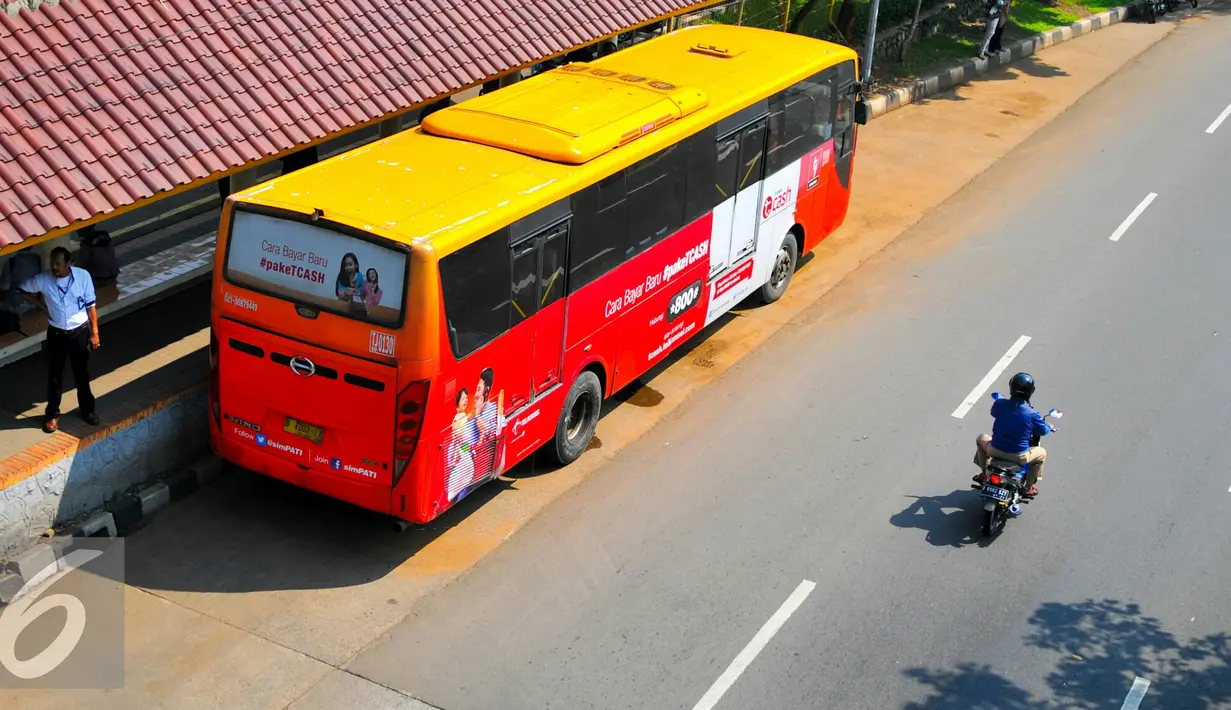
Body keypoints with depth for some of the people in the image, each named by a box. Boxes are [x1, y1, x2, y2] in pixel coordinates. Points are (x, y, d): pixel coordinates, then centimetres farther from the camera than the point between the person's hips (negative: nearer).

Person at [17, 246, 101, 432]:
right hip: (56, 334, 1)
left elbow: (90, 306, -6)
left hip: (80, 332, 0)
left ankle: (87, 409, 33)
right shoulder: (43, 279, -13)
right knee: (55, 376, 11)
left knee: (82, 374, 14)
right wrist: (41, 305, 2)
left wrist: (94, 332, -5)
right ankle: (53, 414, 26)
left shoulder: (83, 276, -14)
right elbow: (22, 290, 6)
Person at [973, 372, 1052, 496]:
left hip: (995, 451, 2)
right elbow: (1043, 431, 0)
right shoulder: (1032, 414, -17)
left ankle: (984, 473, 36)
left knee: (981, 438, 34)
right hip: (1019, 457, -1)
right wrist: (1049, 427, 26)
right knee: (1042, 453, 29)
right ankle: (1028, 487, 34)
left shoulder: (999, 404, -12)